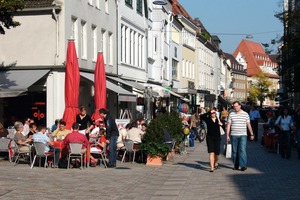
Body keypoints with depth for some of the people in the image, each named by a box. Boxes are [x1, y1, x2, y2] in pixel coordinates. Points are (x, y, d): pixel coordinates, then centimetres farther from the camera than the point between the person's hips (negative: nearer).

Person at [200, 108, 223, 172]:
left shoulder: (218, 119, 6)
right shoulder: (208, 119, 0)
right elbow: (201, 116, -15)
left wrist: (221, 124, -8)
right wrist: (208, 113, -20)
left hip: (217, 138, 2)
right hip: (209, 138, -2)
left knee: (217, 153, 6)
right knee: (211, 152, -9)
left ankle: (216, 163, 36)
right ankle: (212, 167, -11)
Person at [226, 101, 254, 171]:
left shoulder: (245, 114, 5)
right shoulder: (231, 114, 7)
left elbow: (249, 125, 9)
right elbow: (228, 125, 7)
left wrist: (252, 134, 9)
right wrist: (227, 135, 2)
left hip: (243, 135, -2)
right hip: (234, 135, 2)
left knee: (242, 150, -11)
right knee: (234, 151, 5)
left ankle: (243, 165, -12)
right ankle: (236, 165, 15)